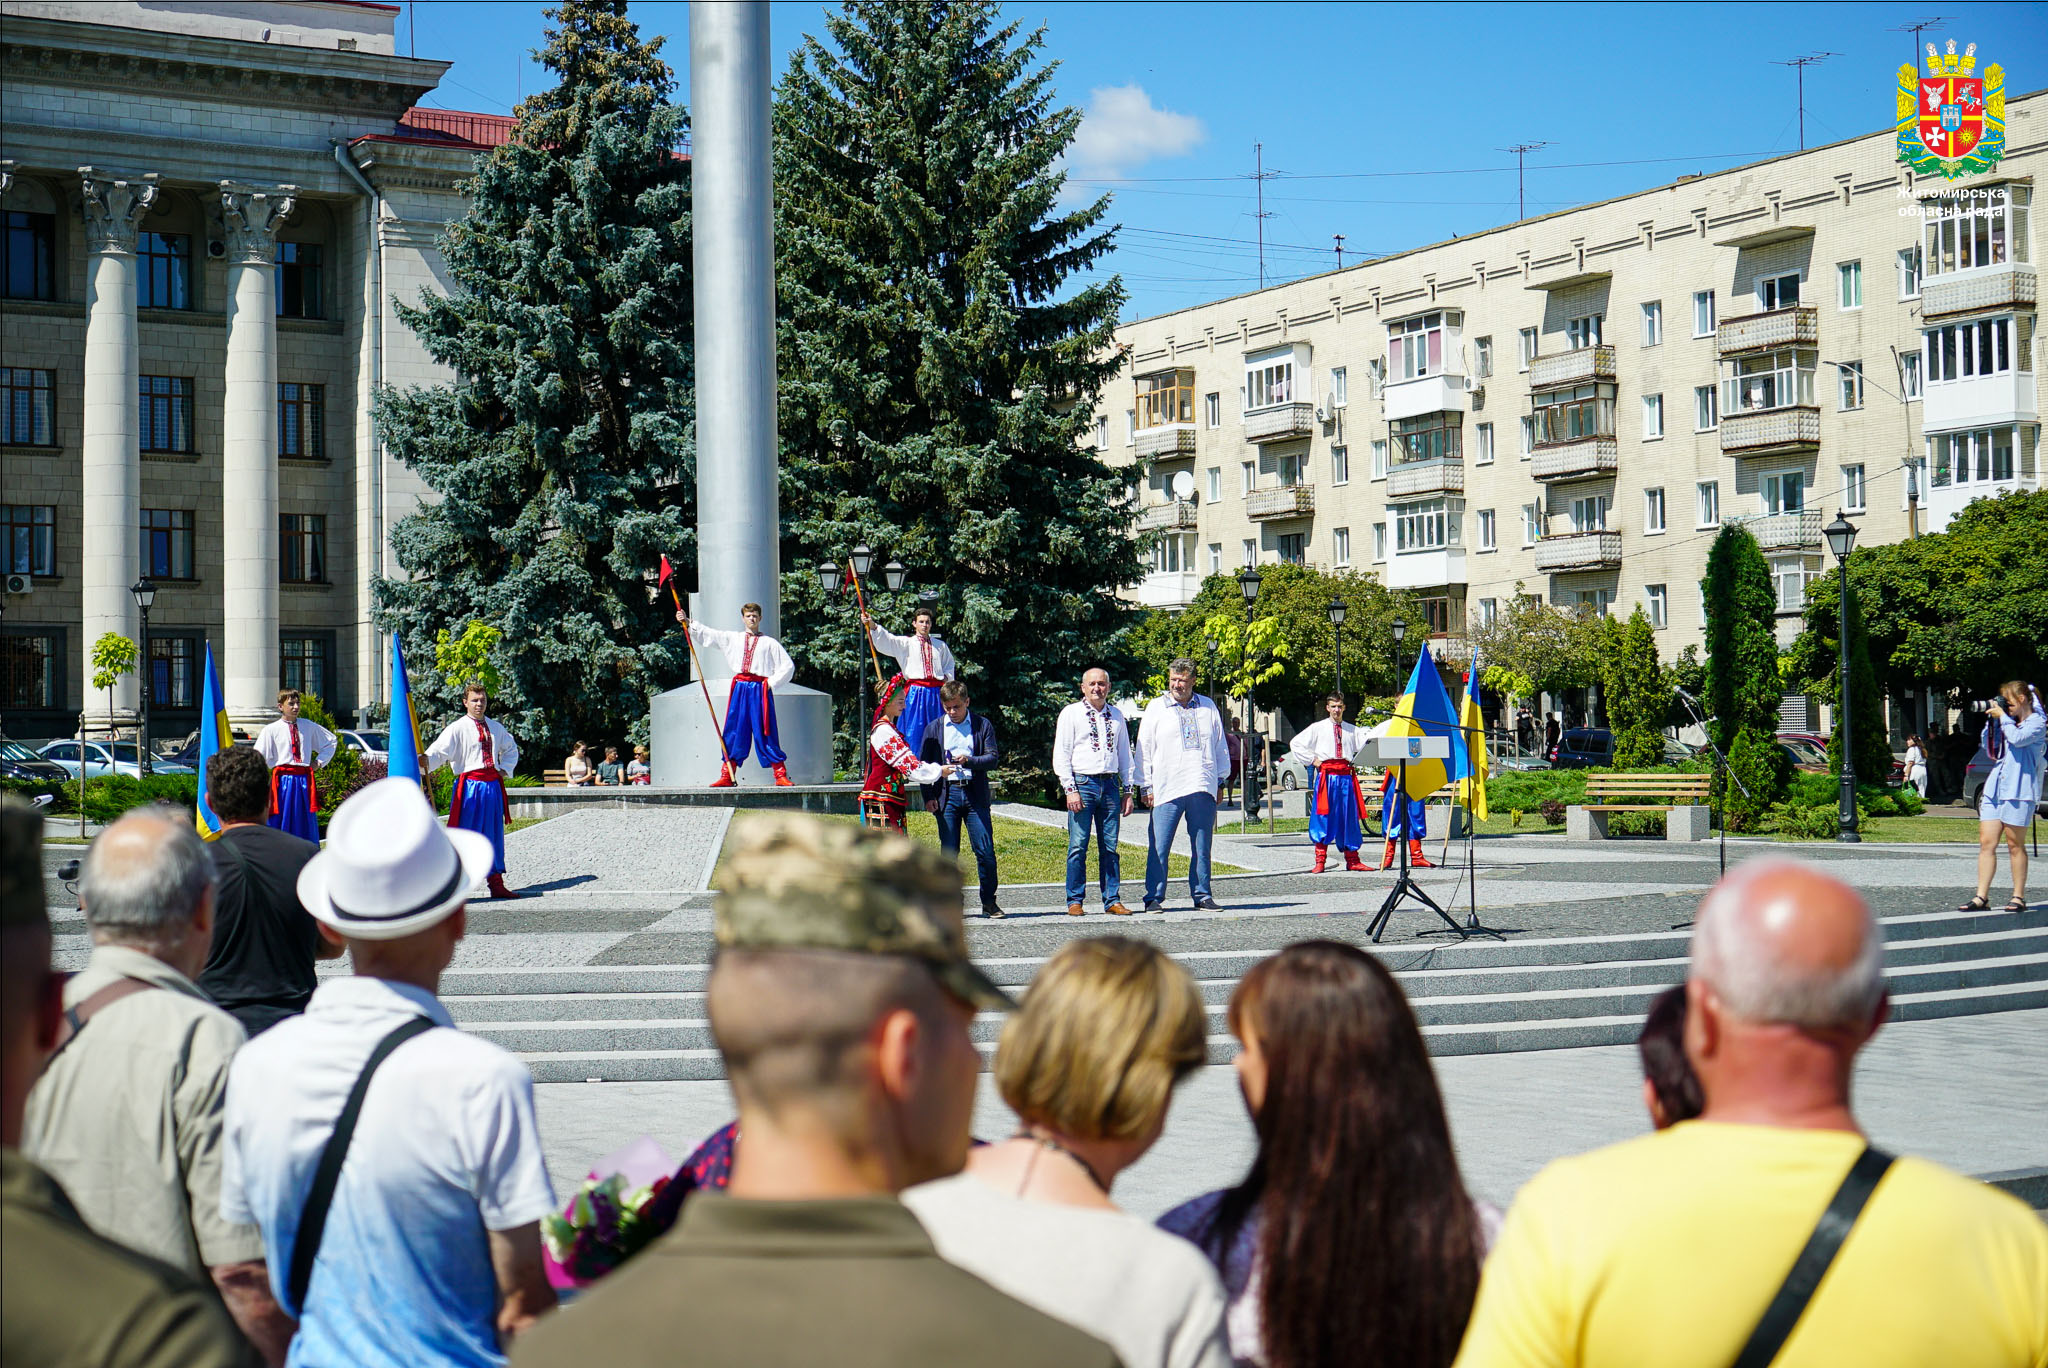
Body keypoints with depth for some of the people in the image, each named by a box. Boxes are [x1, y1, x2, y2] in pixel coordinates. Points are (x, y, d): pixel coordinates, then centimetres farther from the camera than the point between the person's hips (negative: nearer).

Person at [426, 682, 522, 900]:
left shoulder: (495, 728, 13)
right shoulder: (457, 728, -4)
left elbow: (511, 748, 30)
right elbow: (440, 750, -18)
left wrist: (505, 769, 14)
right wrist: (426, 761, -39)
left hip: (493, 784, 6)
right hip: (470, 785, -6)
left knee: (494, 837, 11)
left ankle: (496, 884, 19)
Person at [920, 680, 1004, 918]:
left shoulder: (983, 725, 7)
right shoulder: (934, 728, 10)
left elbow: (993, 758, -1)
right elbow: (923, 764, 9)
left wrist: (969, 761, -19)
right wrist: (928, 797, -1)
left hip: (975, 795, -1)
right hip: (947, 795, 1)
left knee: (985, 851, -4)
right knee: (949, 853, 1)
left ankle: (989, 903, 7)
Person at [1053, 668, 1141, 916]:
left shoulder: (1116, 717, 17)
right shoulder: (1071, 714, 5)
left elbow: (1126, 755, 21)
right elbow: (1061, 755, 0)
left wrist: (1128, 790, 13)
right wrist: (1071, 789, -9)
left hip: (1110, 785, 3)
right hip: (1082, 783, -3)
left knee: (1110, 847, 3)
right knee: (1078, 846, -6)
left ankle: (1112, 900, 7)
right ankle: (1075, 901, 0)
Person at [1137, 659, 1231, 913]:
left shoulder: (1208, 708, 13)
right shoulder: (1156, 708, 8)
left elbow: (1220, 747, 19)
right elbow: (1144, 750, 7)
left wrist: (1220, 780, 13)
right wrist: (1147, 787, 0)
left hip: (1203, 788, 2)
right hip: (1167, 790, -2)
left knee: (1202, 847, 5)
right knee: (1159, 847, -5)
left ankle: (1202, 896, 13)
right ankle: (1154, 897, 1)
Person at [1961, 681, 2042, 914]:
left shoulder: (2037, 722, -1)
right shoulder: (2008, 722, 20)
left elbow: (2018, 738, -18)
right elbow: (1990, 747, 24)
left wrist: (2002, 717, -7)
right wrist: (1992, 721, 13)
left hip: (2019, 789, -7)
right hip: (1995, 787, 7)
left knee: (2015, 844, -1)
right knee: (1986, 843, 0)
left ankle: (2019, 897, 8)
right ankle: (1981, 897, -1)